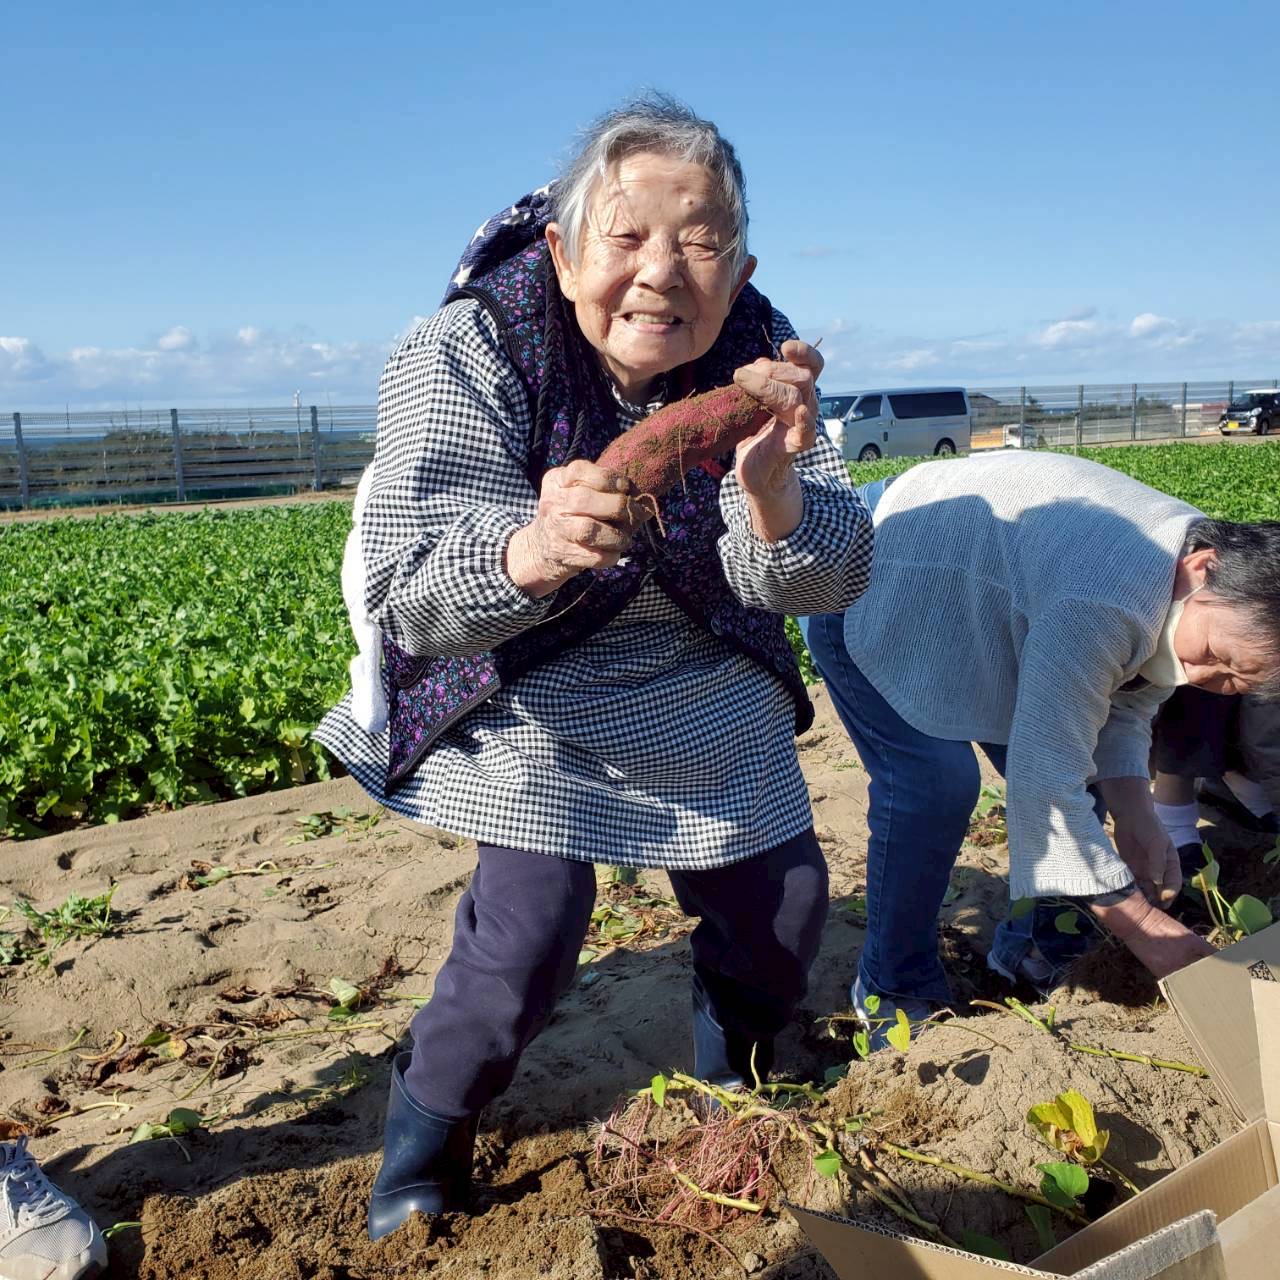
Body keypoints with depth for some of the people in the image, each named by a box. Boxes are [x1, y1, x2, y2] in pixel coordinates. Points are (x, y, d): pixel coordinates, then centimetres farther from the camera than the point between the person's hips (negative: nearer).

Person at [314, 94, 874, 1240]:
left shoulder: (757, 358, -15)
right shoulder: (468, 352, -25)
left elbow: (827, 582, -21)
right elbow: (409, 603, -33)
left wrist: (772, 489, -43)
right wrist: (528, 552, -55)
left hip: (703, 684, 4)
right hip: (522, 685, -4)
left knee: (783, 904, 7)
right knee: (530, 929, -17)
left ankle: (733, 1099, 40)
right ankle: (417, 1164, 14)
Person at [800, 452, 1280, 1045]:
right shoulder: (1100, 608, -41)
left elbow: (1122, 703, 2)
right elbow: (1047, 784, -38)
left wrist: (1137, 817, -14)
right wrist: (1150, 933, -29)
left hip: (964, 582, 9)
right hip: (861, 584, -9)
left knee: (1068, 747, 3)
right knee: (935, 785, -21)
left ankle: (1039, 949, 22)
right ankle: (893, 987, 1)